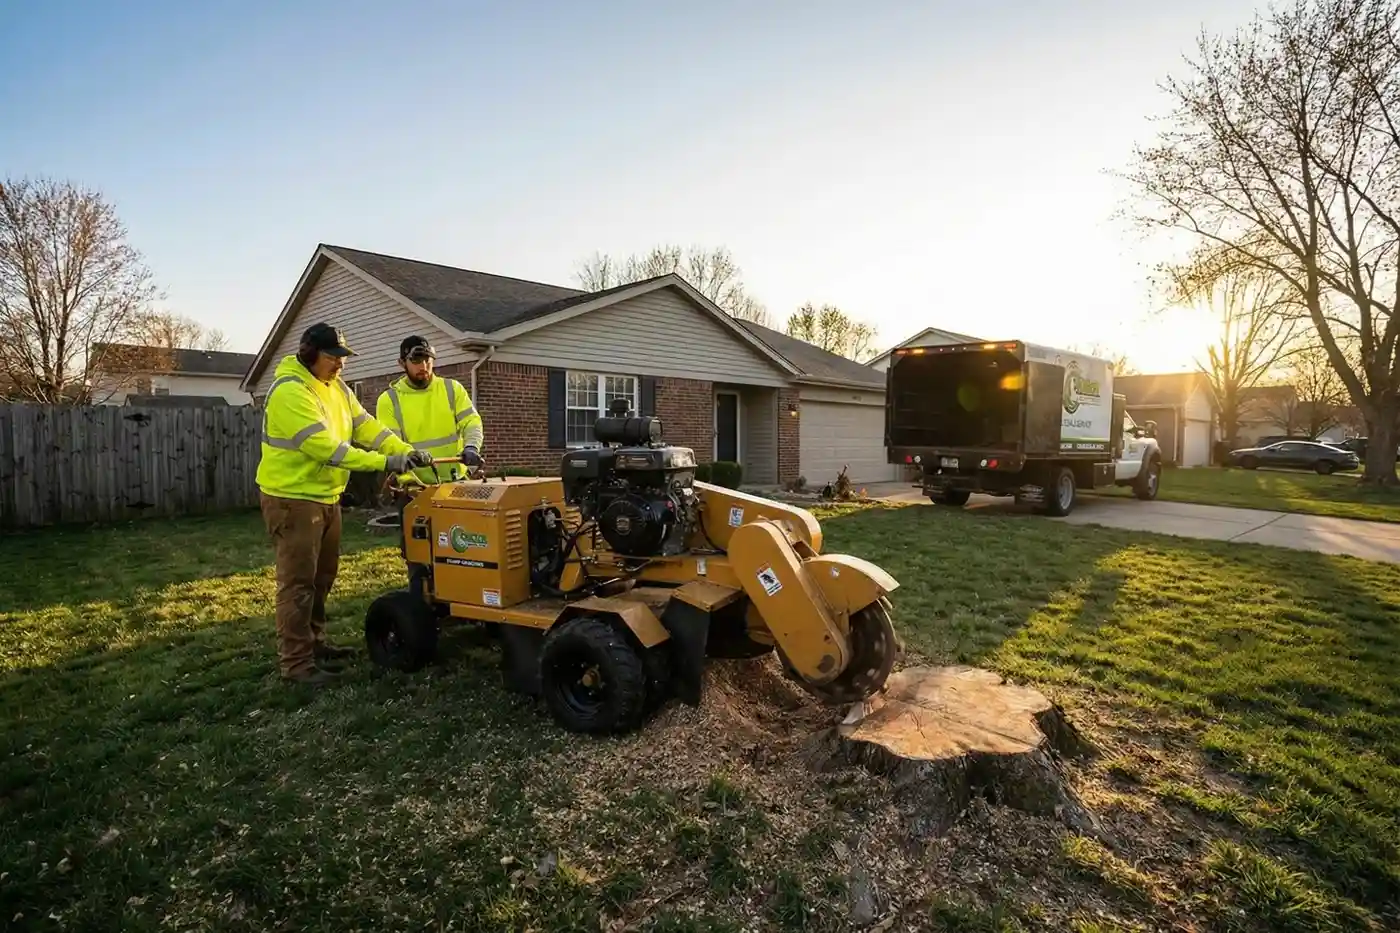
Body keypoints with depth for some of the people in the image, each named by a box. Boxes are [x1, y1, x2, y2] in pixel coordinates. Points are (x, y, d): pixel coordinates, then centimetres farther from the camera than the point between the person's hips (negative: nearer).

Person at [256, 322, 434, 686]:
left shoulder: (336, 387, 8)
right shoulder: (290, 391, -21)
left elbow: (366, 426, 2)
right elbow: (325, 446, -28)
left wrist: (406, 451, -12)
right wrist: (384, 463, -31)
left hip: (326, 497, 9)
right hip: (293, 498, -9)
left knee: (322, 578, 17)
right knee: (298, 583, -3)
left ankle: (314, 643, 32)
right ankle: (296, 662, 6)